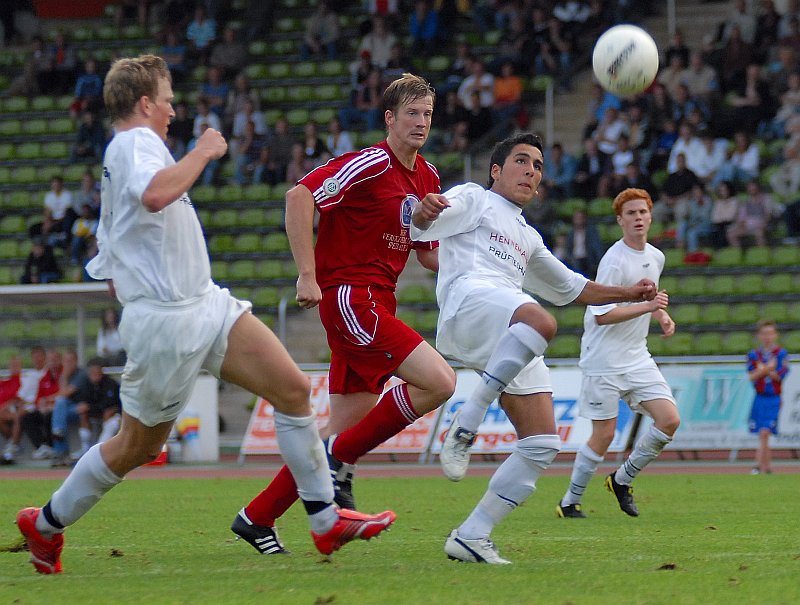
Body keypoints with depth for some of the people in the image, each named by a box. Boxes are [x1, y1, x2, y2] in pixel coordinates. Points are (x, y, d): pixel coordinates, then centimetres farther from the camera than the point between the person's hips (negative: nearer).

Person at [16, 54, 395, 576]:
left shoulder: (125, 152, 21)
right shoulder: (136, 142, -9)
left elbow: (110, 273, 23)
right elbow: (156, 194, -35)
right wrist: (204, 151, -20)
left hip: (207, 304, 9)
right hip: (167, 321, -9)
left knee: (294, 388, -4)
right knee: (138, 446, 4)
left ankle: (326, 521, -1)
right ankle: (46, 524, 23)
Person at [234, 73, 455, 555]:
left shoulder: (428, 177, 14)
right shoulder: (371, 165, -12)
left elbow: (424, 251, 23)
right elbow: (300, 196, -20)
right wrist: (307, 275, -23)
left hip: (377, 303, 9)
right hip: (349, 295, -9)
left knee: (347, 430, 6)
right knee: (439, 381, -19)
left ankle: (258, 518, 13)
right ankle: (341, 460, -7)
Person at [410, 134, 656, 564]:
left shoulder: (527, 237, 39)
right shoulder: (474, 199, 18)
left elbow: (569, 287, 51)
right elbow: (423, 225, -2)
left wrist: (629, 294, 44)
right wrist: (424, 213, -27)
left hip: (513, 336, 7)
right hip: (469, 301, -7)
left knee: (542, 446, -5)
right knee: (540, 322, -42)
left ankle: (471, 537, 0)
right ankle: (466, 423, -34)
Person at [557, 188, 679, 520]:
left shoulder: (656, 257, 10)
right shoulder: (614, 260, -16)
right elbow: (601, 315, -21)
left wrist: (663, 316, 8)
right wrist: (646, 306, -27)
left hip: (637, 358, 7)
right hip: (604, 361, -7)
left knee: (670, 420, -5)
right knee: (604, 435, -5)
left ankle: (622, 479, 13)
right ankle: (569, 502, 13)